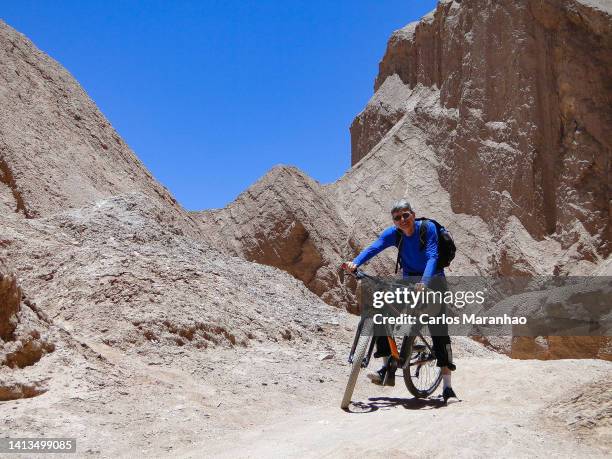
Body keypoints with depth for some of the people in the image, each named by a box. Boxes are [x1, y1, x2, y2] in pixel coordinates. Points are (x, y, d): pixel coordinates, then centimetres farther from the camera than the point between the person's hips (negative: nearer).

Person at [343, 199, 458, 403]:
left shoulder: (428, 228, -18)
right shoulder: (393, 233, -9)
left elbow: (432, 256, -29)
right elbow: (373, 248, -25)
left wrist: (424, 281, -47)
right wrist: (355, 262, -44)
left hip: (433, 281, -4)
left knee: (439, 331, -12)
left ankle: (447, 385, -5)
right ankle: (388, 368, -6)